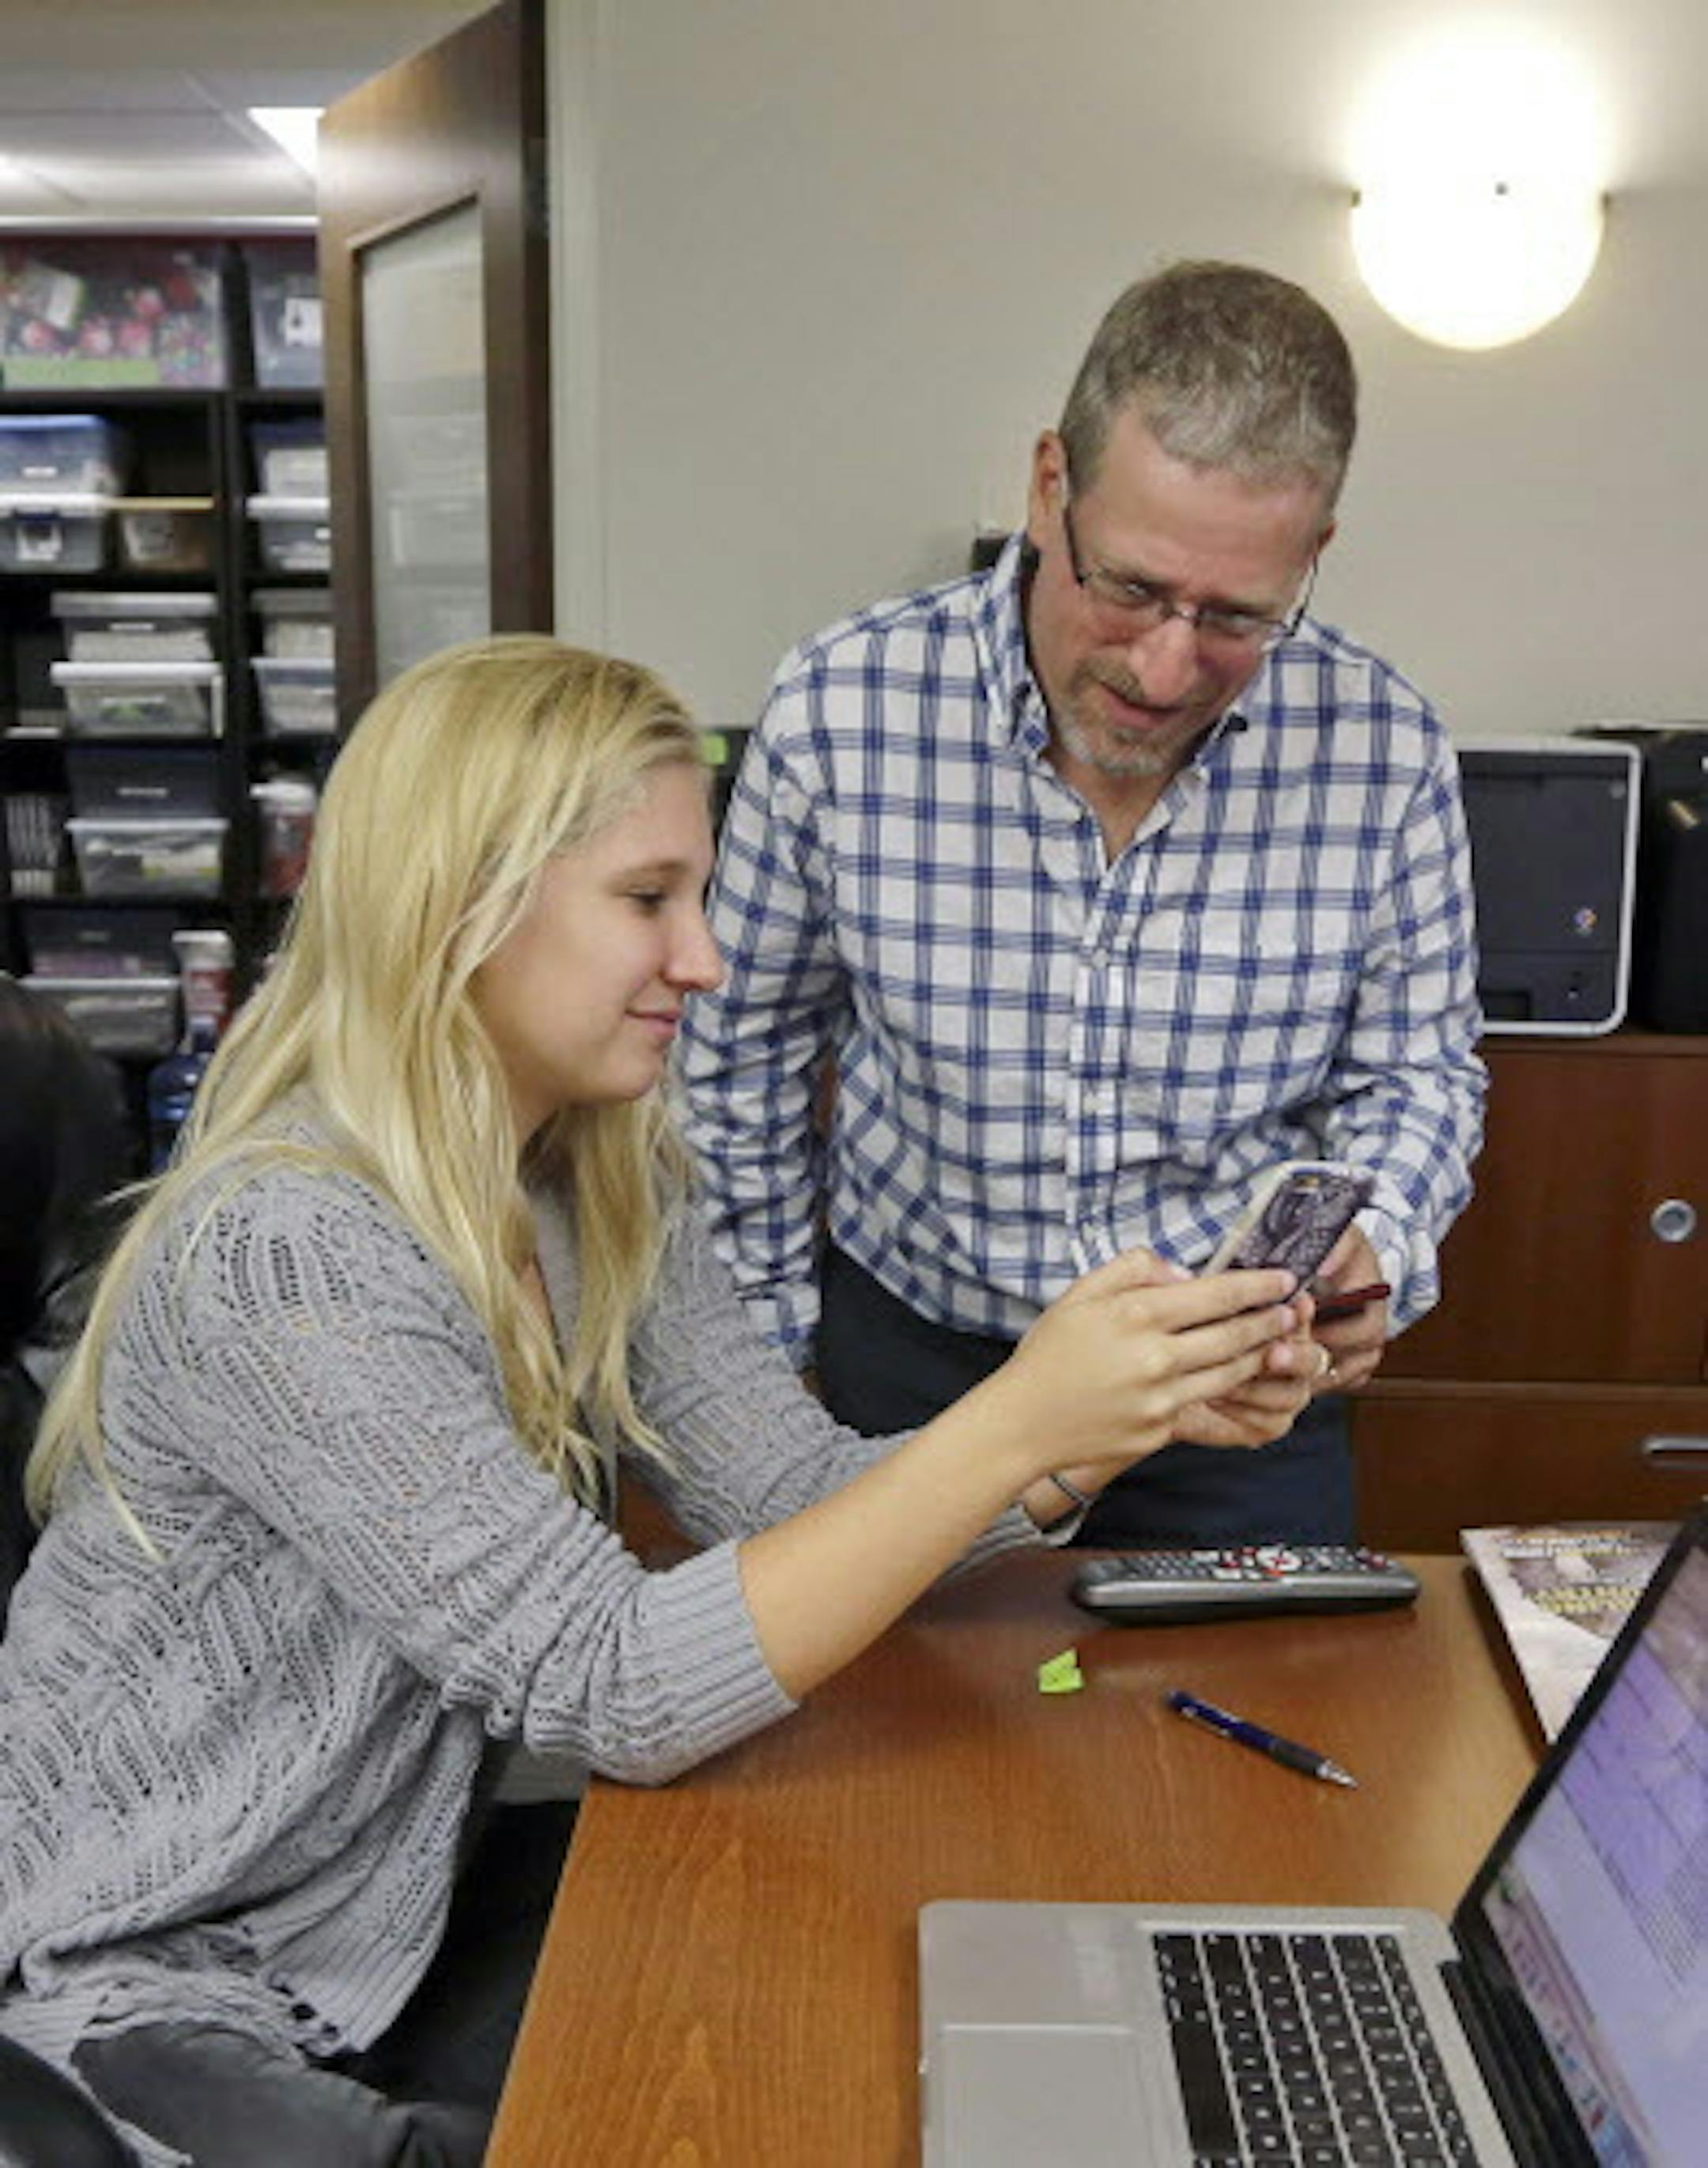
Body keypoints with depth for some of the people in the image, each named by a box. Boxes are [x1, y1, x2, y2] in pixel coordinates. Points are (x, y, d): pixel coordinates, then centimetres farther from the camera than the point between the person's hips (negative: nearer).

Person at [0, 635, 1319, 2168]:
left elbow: (802, 1491, -6)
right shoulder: (284, 1251, -29)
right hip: (154, 1999, -6)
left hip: (404, 1898, 7)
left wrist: (1152, 1403, -18)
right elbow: (612, 1687, -30)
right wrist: (1018, 1420, -34)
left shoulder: (608, 1185, -3)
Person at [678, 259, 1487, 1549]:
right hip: (910, 1358, 0)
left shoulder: (1386, 752, -15)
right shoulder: (838, 713, -18)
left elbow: (1415, 1071, 0)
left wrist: (1370, 1249, -21)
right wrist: (768, 1337, 4)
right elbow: (746, 1051, -2)